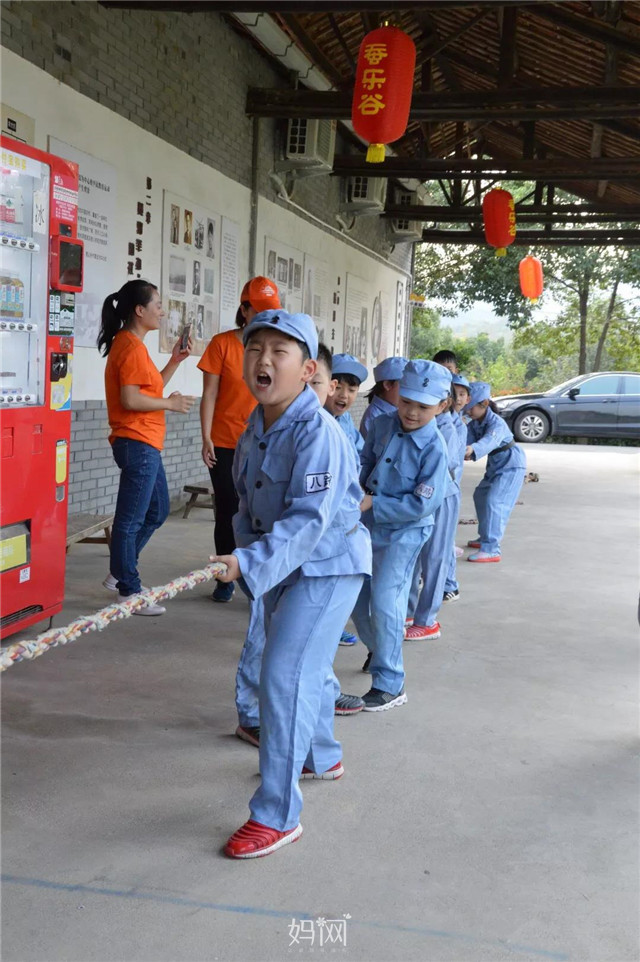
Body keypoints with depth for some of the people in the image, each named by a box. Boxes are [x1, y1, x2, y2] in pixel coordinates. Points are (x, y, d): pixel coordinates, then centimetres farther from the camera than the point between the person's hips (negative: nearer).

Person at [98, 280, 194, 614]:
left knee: (157, 511, 20)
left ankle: (120, 574, 27)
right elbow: (130, 400, -22)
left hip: (144, 444, 11)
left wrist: (175, 361, 12)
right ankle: (129, 593, 5)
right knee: (130, 520, -3)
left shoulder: (130, 344, 17)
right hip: (138, 444, -11)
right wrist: (171, 403, -12)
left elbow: (148, 390, 17)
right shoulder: (131, 347, -15)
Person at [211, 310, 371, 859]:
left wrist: (252, 563, -42)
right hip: (284, 563, 9)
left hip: (328, 564, -9)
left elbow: (308, 520, -33)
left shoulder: (317, 432, -26)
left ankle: (277, 815, -4)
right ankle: (321, 756, 51)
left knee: (285, 676, -14)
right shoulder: (256, 428, 1)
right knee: (306, 667, 25)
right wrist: (246, 551, -5)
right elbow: (250, 501, 10)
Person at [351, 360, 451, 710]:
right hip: (368, 526, 7)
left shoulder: (434, 448, -21)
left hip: (402, 534, -7)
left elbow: (422, 504, -23)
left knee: (384, 602, -11)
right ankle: (378, 651, 44)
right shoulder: (382, 424, -3)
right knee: (356, 596, 16)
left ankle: (390, 684, 3)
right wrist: (358, 487, -5)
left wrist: (374, 504, -22)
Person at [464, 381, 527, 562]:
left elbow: (489, 441, -49)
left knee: (494, 502, -22)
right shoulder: (474, 424, -3)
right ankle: (485, 537, 38)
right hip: (495, 465, 10)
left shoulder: (496, 423, -29)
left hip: (512, 465, -10)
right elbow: (466, 439, -19)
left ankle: (491, 549, -25)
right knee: (480, 496, 21)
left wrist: (473, 449, -69)